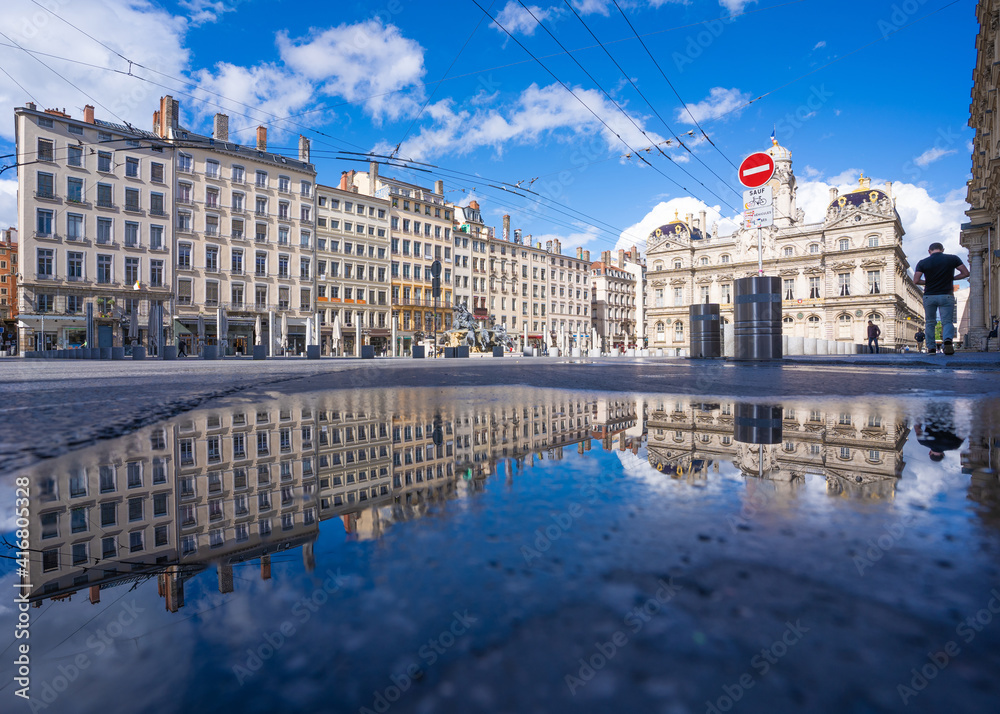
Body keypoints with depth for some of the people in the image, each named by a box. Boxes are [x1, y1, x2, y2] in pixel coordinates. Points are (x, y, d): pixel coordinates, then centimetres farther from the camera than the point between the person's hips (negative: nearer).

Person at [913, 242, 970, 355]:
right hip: (947, 296, 0)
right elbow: (965, 273, 1)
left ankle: (931, 348, 9)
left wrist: (927, 282, 10)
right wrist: (951, 278, 16)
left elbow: (916, 280, -9)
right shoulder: (953, 258, 0)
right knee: (947, 321, 2)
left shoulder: (922, 263, -3)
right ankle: (947, 339, -27)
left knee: (930, 322, 11)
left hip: (929, 296, 0)